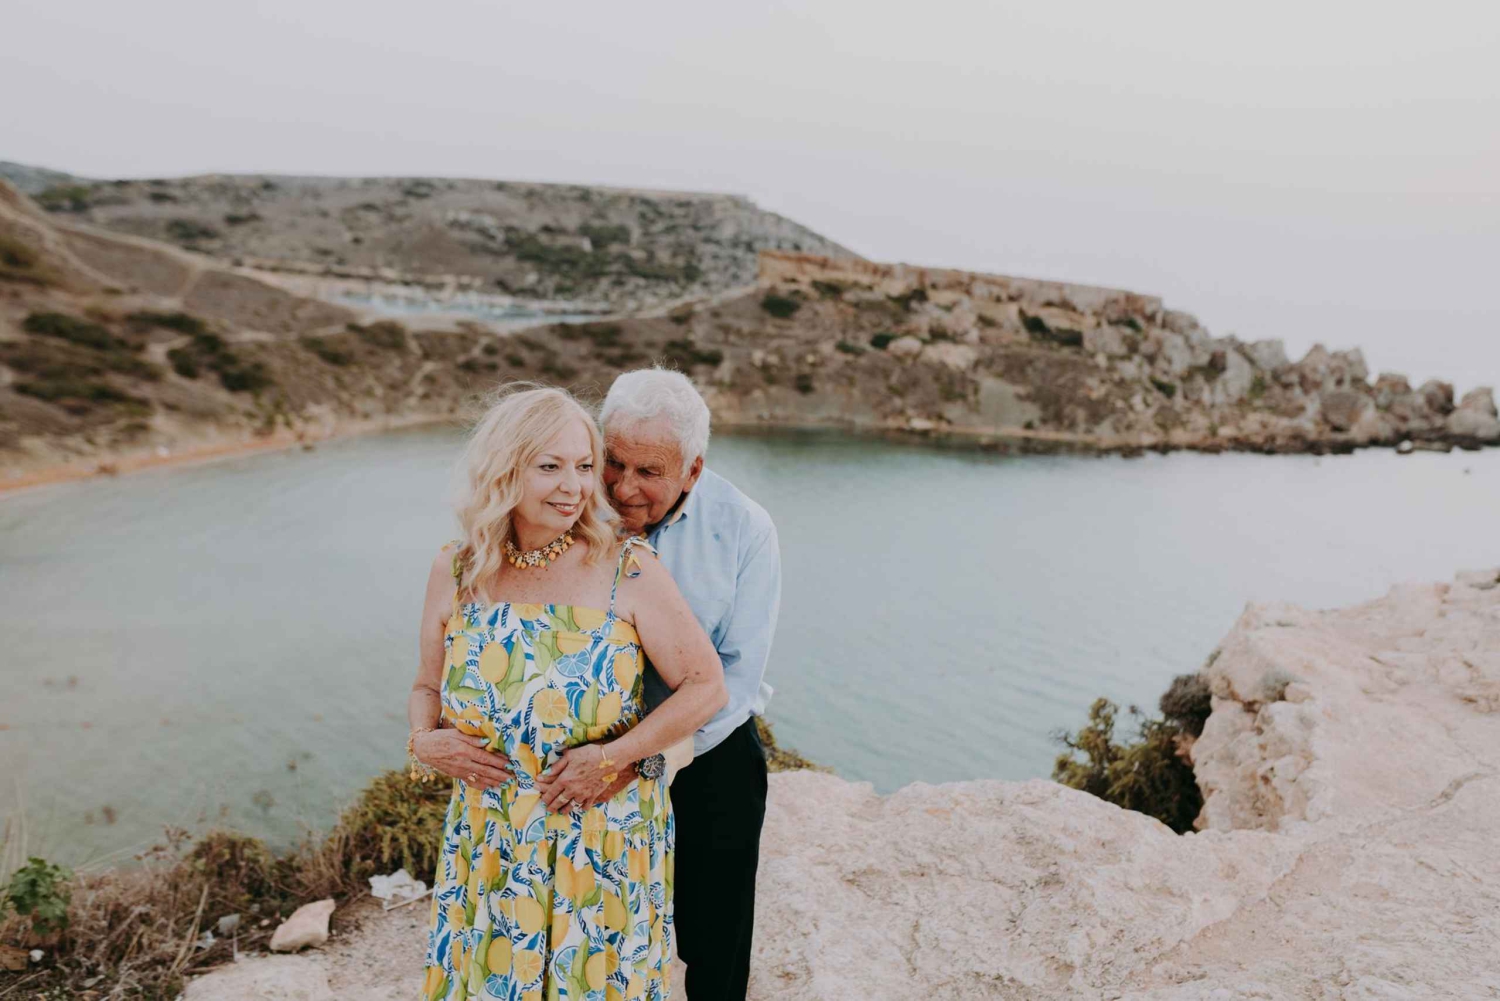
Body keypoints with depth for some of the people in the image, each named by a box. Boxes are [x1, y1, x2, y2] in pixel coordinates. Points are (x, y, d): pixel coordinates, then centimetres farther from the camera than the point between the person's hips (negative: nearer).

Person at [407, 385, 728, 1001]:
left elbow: (706, 686, -11)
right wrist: (424, 741, -10)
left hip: (606, 849, -2)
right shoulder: (454, 573, -4)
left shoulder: (628, 572, -14)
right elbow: (427, 687, 10)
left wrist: (613, 755, -18)